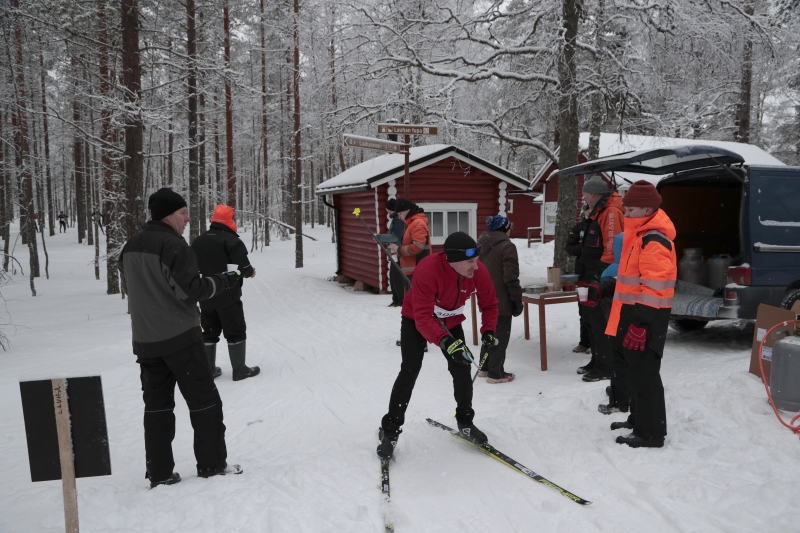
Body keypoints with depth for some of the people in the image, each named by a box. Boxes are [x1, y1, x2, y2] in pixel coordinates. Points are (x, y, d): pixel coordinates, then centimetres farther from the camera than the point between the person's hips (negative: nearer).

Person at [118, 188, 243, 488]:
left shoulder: (130, 247, 9)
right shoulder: (174, 245, -16)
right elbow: (190, 291, -18)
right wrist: (223, 281, -7)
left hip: (145, 340, 7)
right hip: (180, 337, -7)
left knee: (156, 404, 12)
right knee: (203, 399, 4)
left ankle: (159, 473, 15)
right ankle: (212, 465, 12)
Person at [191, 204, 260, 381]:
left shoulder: (198, 242, 11)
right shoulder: (231, 240, -14)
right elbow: (243, 267, -17)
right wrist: (251, 272, 3)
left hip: (205, 297, 7)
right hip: (228, 296, -6)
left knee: (209, 332, 15)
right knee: (236, 331, 2)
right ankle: (240, 369, 4)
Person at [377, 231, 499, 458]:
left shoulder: (479, 272, -25)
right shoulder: (427, 270, -40)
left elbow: (489, 304, -7)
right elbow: (423, 317, -45)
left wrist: (488, 330, -24)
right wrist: (445, 341, -58)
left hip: (451, 321, 4)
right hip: (415, 320, -4)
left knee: (462, 368, -2)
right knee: (410, 370, -13)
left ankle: (465, 421, 20)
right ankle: (390, 430, 0)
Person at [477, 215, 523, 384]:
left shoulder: (482, 246, 9)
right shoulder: (507, 246, -16)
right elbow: (511, 277, -19)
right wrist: (517, 300, -11)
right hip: (501, 300, -8)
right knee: (500, 335, 0)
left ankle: (485, 367, 28)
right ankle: (495, 373, 4)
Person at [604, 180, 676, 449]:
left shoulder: (654, 240, -18)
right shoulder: (640, 235, 16)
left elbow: (655, 286, -23)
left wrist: (641, 321, -25)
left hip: (645, 318, -11)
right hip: (633, 312, 11)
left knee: (644, 374, -4)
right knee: (635, 370, 19)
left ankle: (652, 433, 6)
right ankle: (638, 418, 34)